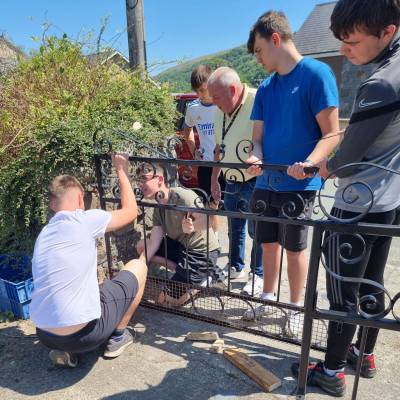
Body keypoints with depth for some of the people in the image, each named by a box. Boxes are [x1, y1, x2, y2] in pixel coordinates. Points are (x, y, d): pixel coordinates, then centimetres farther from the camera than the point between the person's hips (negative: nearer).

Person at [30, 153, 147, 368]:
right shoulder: (82, 220, -9)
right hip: (83, 335, -7)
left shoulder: (43, 234, 13)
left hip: (44, 335, 7)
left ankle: (64, 349, 17)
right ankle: (118, 337, 19)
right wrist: (121, 170, 15)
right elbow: (130, 211, 5)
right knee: (138, 266, 10)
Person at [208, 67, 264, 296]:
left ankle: (258, 275, 25)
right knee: (235, 229, 19)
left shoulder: (257, 102, -17)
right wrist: (214, 178, 18)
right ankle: (236, 267, 38)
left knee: (256, 231, 6)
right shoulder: (221, 112, 8)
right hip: (231, 182, 7)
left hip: (254, 181, -7)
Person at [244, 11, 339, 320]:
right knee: (269, 244, 16)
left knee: (295, 248, 8)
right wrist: (256, 158, -14)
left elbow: (331, 134, -11)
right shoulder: (265, 87, 11)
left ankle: (296, 306, 31)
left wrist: (309, 163, -29)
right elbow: (258, 136, 8)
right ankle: (268, 298, 37)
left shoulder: (316, 73, -8)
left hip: (298, 186, -6)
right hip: (266, 184, 6)